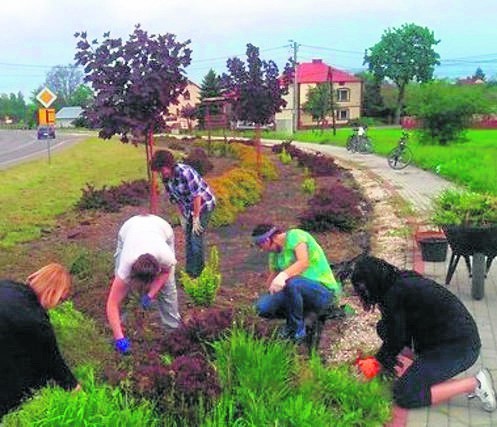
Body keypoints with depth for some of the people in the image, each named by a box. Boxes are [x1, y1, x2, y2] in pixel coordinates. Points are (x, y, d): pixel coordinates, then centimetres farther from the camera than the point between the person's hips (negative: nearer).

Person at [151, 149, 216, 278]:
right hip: (189, 209, 7)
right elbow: (175, 198, 6)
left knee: (196, 237, -10)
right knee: (188, 238, 12)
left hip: (203, 205, -7)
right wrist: (182, 217, 5)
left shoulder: (185, 172, -30)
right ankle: (189, 270, 24)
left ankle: (196, 272, 0)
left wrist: (196, 218, -21)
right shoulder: (166, 178, -7)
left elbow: (197, 195, -26)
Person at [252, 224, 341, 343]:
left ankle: (297, 330, -14)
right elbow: (273, 276, 22)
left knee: (291, 282, -38)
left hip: (323, 291, -7)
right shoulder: (275, 253, 10)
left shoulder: (294, 235, -14)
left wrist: (284, 275, -44)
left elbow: (304, 262, -31)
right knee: (262, 306, -14)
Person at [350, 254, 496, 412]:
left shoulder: (394, 294, -17)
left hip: (458, 348, -10)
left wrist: (379, 361, 8)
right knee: (384, 326, 10)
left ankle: (475, 384, -5)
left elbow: (396, 340, -8)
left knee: (403, 394, -9)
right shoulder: (403, 280, 10)